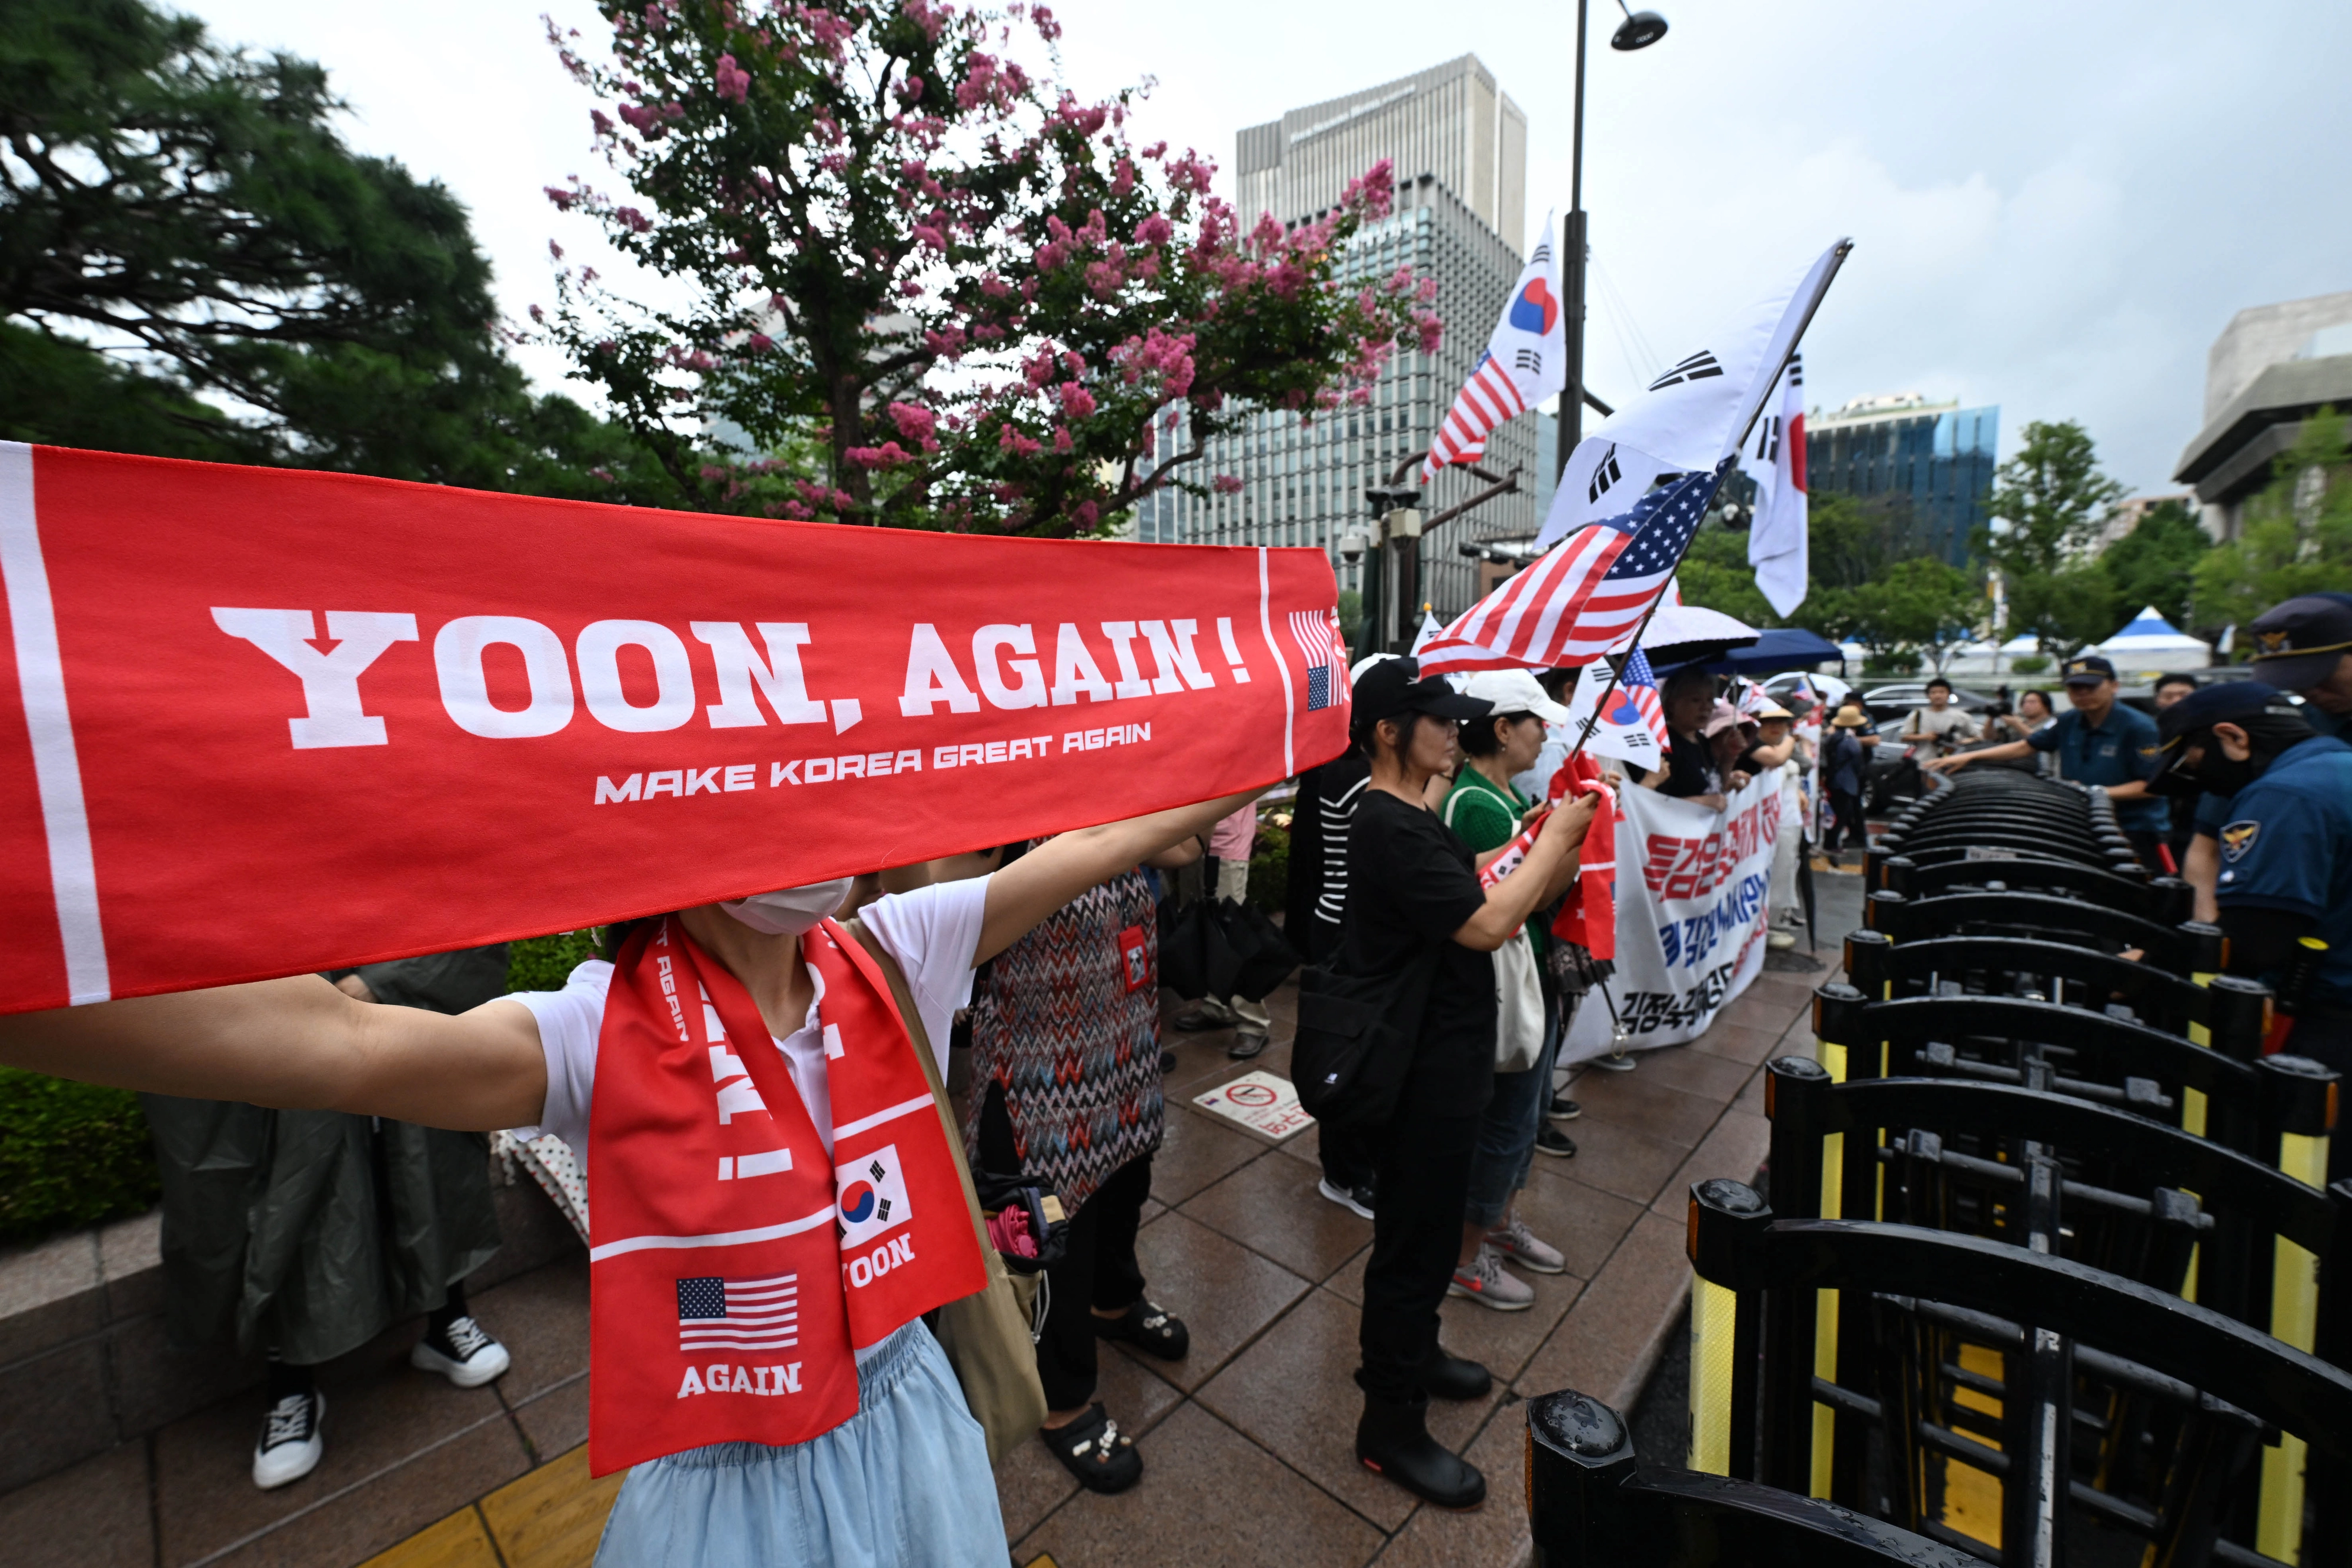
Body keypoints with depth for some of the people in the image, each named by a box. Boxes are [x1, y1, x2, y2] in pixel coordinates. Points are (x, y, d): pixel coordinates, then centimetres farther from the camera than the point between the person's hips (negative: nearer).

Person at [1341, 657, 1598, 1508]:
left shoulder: (1415, 820, 9)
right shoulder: (1388, 828, -24)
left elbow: (1495, 901, 12)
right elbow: (1487, 926, -27)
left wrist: (1560, 846, 0)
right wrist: (1555, 837, -15)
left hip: (1444, 1058, 10)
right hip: (1423, 1070, -10)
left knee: (1426, 1223, 25)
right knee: (1416, 1236, 6)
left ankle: (1411, 1353, 47)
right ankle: (1391, 1424, 26)